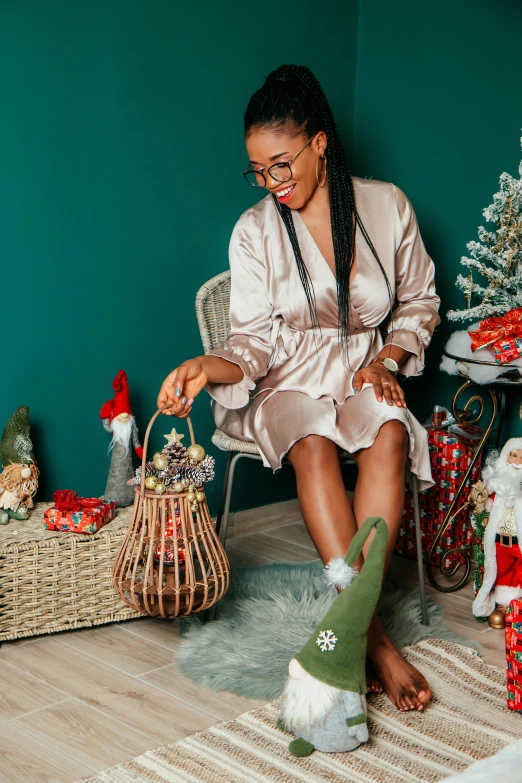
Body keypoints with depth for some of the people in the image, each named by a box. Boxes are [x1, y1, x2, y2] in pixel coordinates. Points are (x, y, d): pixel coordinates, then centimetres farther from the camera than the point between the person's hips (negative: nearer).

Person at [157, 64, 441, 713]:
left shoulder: (386, 205, 0)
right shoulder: (255, 231, -3)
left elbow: (421, 301, 11)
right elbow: (254, 344, -8)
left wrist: (387, 360, -6)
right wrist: (208, 367, -29)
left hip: (364, 374, 1)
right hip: (286, 386, -1)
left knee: (390, 433, -34)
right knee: (313, 441, -36)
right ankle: (374, 637, -35)